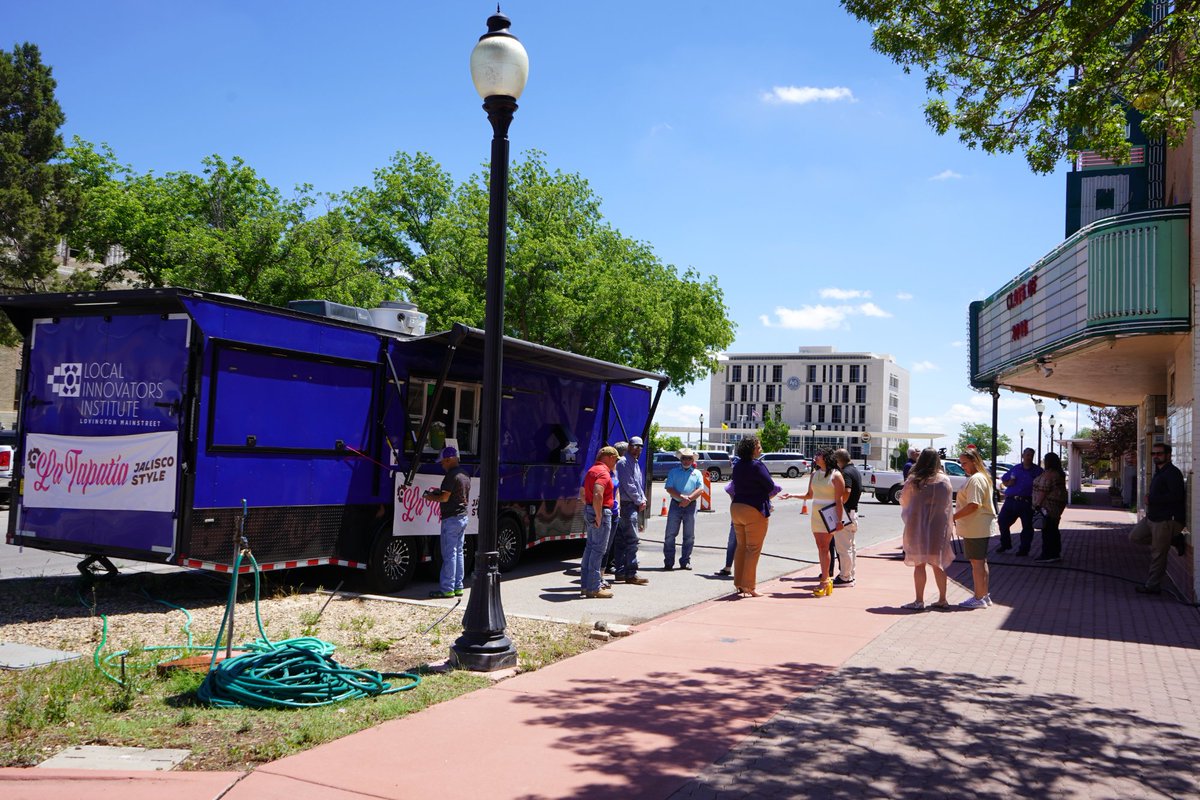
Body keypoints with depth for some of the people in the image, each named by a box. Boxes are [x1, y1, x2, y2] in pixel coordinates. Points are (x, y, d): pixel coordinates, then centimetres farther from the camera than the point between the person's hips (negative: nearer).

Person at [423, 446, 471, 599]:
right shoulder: (465, 475, 14)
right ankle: (458, 587, 16)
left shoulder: (451, 475, -16)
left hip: (451, 519, -9)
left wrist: (429, 496, -2)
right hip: (463, 516, 9)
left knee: (449, 554, -5)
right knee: (458, 552, 13)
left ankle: (447, 589, -2)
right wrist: (439, 491, 17)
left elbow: (444, 498, -19)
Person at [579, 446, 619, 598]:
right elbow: (597, 495, -30)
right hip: (602, 513, -10)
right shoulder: (603, 472, -15)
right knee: (598, 549, -6)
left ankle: (585, 585, 21)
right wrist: (599, 515, -23)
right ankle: (594, 588, -4)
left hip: (589, 511, 10)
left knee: (590, 547, 15)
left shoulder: (592, 470, 17)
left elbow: (582, 493, 24)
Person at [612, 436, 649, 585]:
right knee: (631, 540, -11)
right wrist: (639, 501, -8)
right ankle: (631, 574, -11)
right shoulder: (623, 463, -9)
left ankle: (620, 572, 14)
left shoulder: (636, 464, 20)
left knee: (621, 540, 11)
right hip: (627, 505, -9)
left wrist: (643, 500, 6)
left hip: (636, 506, 9)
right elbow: (628, 485, -14)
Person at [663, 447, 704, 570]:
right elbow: (669, 488, -3)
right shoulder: (674, 471, 7)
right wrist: (681, 497, -16)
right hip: (675, 505, -1)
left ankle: (685, 561, 14)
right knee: (670, 534, -2)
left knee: (689, 536, 5)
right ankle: (668, 562, 3)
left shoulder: (697, 473, 10)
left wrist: (689, 499, -15)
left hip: (690, 506, 1)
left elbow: (700, 489, -1)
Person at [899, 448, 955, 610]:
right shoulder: (945, 481, -2)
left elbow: (903, 500, 4)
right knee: (938, 564, 13)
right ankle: (942, 599, 20)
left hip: (917, 526, -3)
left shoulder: (913, 481, -8)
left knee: (919, 564, 3)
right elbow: (948, 505, 5)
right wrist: (949, 526, 17)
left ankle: (919, 601, 3)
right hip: (938, 527, 3)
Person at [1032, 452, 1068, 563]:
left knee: (1047, 530, -7)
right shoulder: (1060, 474, 16)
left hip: (1049, 505, -10)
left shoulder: (1048, 474, -16)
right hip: (1059, 503, 10)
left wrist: (1037, 504, -15)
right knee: (1053, 529, 16)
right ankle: (1056, 553, 21)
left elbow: (1042, 490, -20)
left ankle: (1048, 555, -5)